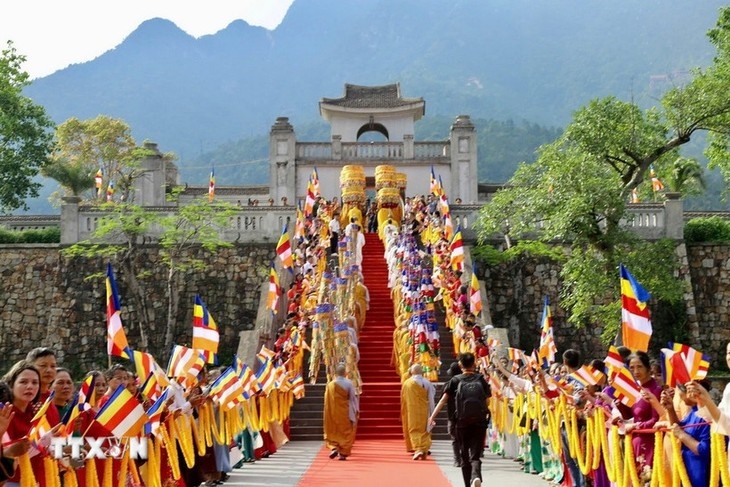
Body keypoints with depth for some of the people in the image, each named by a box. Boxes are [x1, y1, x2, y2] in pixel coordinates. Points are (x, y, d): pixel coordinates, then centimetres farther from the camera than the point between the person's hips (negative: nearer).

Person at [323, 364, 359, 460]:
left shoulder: (330, 384, -5)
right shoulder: (349, 383, -11)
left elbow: (327, 401, 1)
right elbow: (353, 397, -8)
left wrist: (329, 413, 13)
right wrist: (356, 410, 1)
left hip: (333, 413, 1)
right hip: (346, 413, -1)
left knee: (333, 431, 16)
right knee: (346, 432, 9)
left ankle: (334, 447, -3)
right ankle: (343, 453, 6)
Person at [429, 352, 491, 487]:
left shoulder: (455, 380, 3)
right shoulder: (480, 379, 6)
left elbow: (443, 399, -4)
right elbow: (488, 397, 8)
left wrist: (432, 416, -4)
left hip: (462, 422, 0)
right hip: (480, 421, 0)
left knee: (464, 456, 14)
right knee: (475, 455, -2)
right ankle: (476, 476, -31)